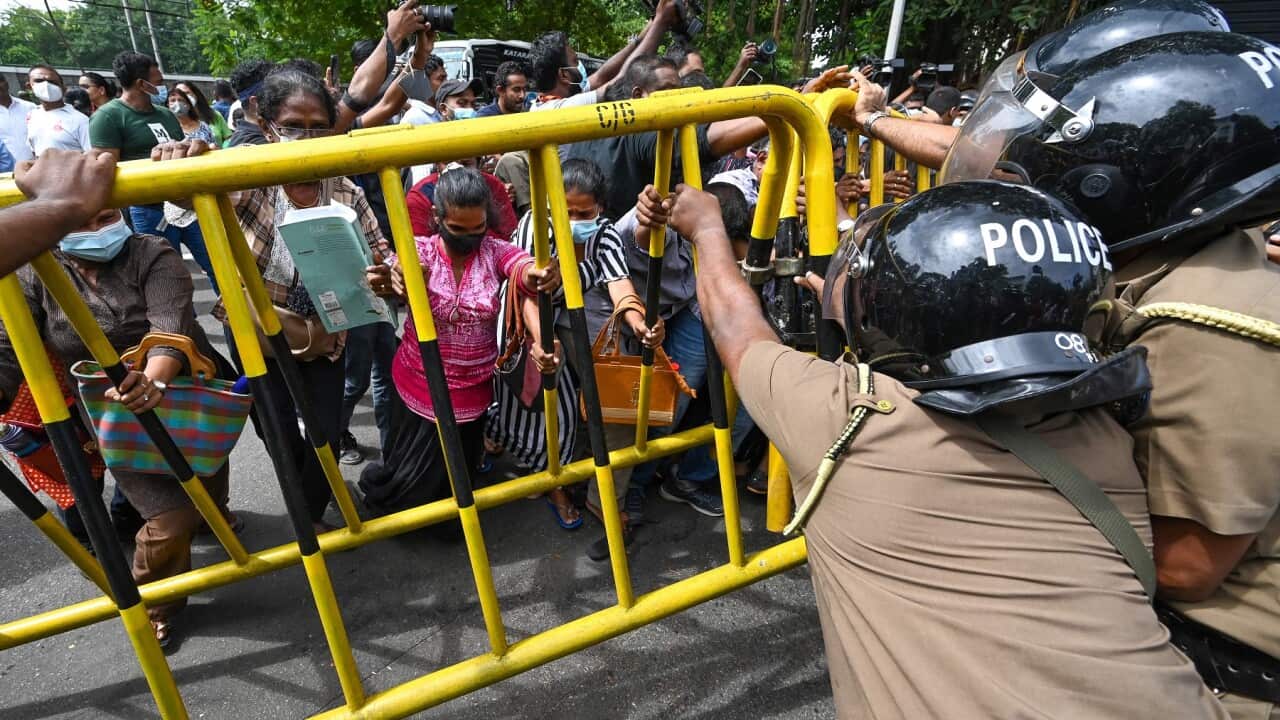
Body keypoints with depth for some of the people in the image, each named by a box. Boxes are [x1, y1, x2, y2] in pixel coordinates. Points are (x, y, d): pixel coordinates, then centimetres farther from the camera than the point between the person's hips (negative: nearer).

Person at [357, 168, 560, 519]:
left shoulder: (496, 251, -11)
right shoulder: (420, 250, -11)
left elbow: (528, 271, -32)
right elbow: (404, 272, -33)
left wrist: (543, 277, -57)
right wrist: (398, 280, -59)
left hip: (473, 390, 2)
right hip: (420, 387, -1)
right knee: (409, 482, 11)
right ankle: (373, 488, 47)